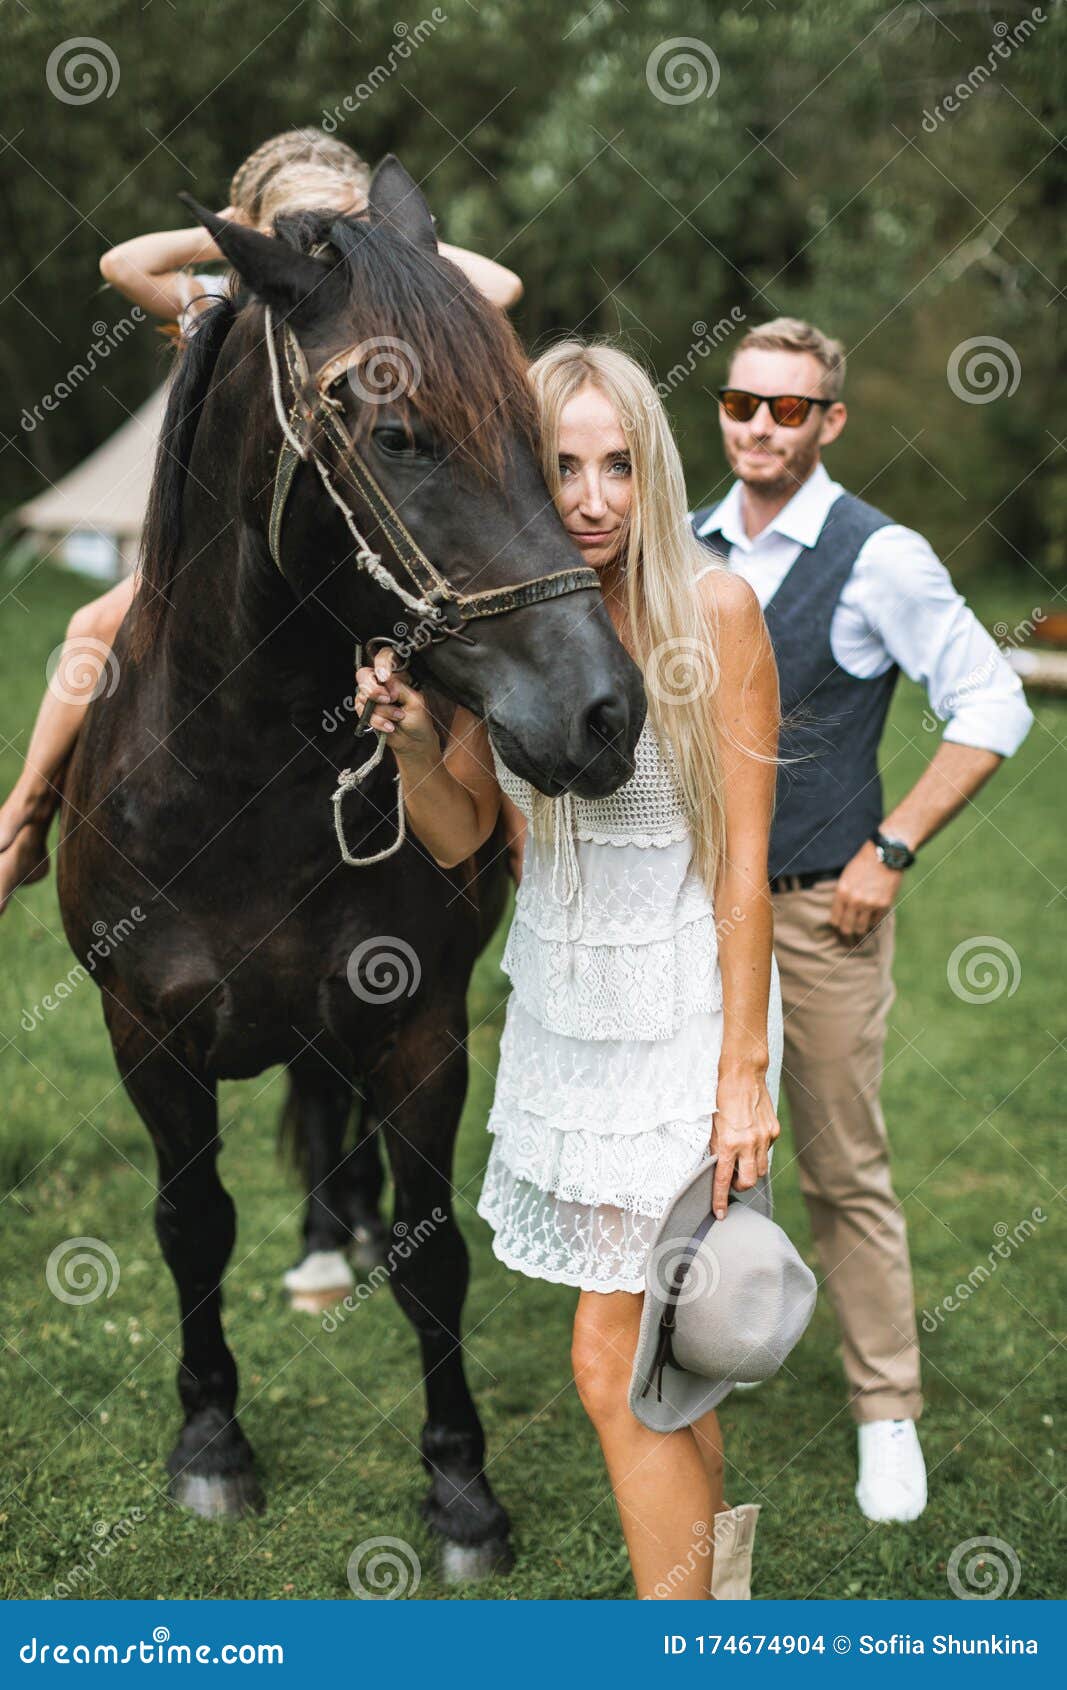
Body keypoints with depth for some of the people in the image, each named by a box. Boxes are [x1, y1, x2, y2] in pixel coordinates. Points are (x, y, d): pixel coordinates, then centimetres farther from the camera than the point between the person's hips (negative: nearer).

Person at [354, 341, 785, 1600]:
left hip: (680, 1012, -5)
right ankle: (711, 1521, 44)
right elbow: (456, 836, 7)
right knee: (655, 1335, 19)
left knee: (611, 1362, -5)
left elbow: (744, 861, -13)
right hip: (558, 1008, 5)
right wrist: (409, 739, -14)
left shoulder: (714, 611, -15)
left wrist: (745, 1070, -14)